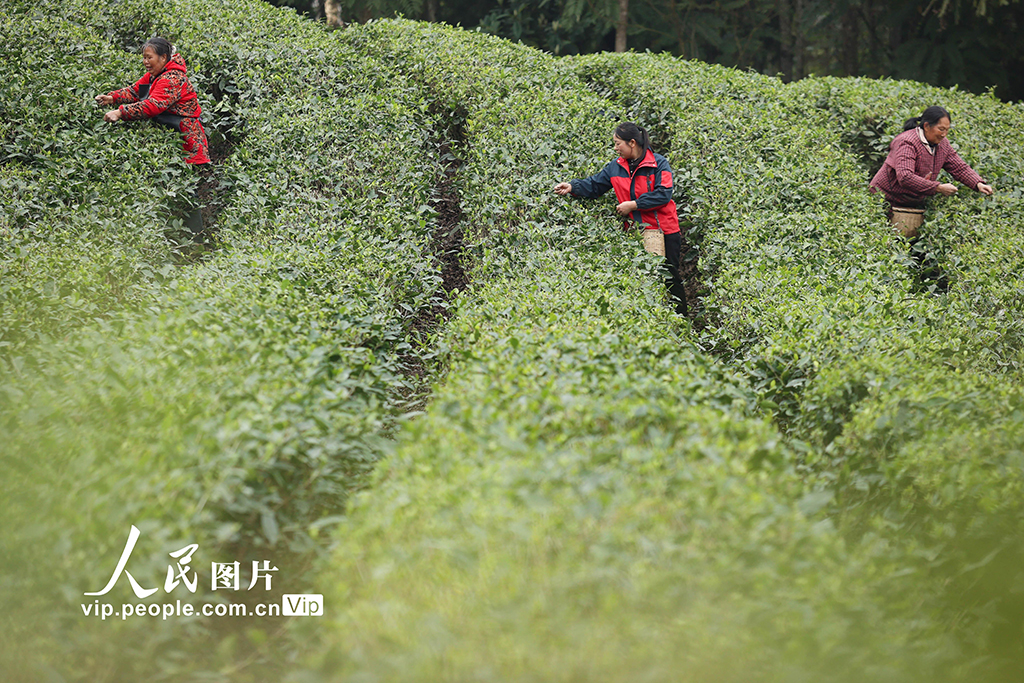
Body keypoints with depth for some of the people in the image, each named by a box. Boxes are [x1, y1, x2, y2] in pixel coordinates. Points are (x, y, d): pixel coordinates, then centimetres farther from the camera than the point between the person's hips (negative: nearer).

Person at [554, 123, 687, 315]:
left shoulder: (659, 164, -8)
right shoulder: (616, 167, 9)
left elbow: (663, 194, -17)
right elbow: (594, 185, 13)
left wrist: (634, 204, -17)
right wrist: (572, 187, -4)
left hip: (663, 231, -5)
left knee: (670, 277, 1)